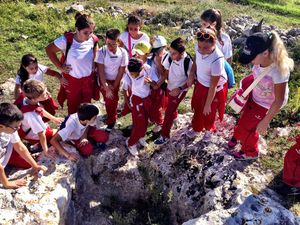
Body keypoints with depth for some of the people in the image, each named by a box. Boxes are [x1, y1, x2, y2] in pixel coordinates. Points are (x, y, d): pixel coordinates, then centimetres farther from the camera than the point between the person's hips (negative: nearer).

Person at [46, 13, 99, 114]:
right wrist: (60, 67, -11)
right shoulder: (66, 40, -26)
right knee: (73, 106, 19)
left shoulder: (93, 40, -16)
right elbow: (49, 50, -10)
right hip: (72, 80, -2)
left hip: (88, 79, 3)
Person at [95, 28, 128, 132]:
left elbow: (121, 71, -10)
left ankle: (111, 121, 30)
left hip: (115, 81, 1)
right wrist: (106, 88, -25)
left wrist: (114, 86, -9)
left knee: (113, 101, 8)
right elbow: (101, 71, -21)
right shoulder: (101, 52, -23)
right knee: (108, 100, 6)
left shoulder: (123, 53, -19)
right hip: (104, 81, -1)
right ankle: (112, 118, 32)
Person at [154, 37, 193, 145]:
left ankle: (165, 135, 15)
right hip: (170, 87, 5)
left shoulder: (188, 62, -30)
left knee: (169, 112, -1)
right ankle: (174, 116, 62)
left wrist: (179, 89, -26)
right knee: (171, 106, 28)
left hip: (180, 90, -5)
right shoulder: (170, 56, -19)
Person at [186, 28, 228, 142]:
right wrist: (191, 74, 3)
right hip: (201, 83, 6)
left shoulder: (217, 60, -40)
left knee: (209, 112, 20)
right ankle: (196, 128, 55)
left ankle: (209, 130, 53)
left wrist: (208, 105, -18)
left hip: (214, 88, -6)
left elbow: (213, 86, -28)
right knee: (197, 107, 26)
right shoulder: (199, 48, -24)